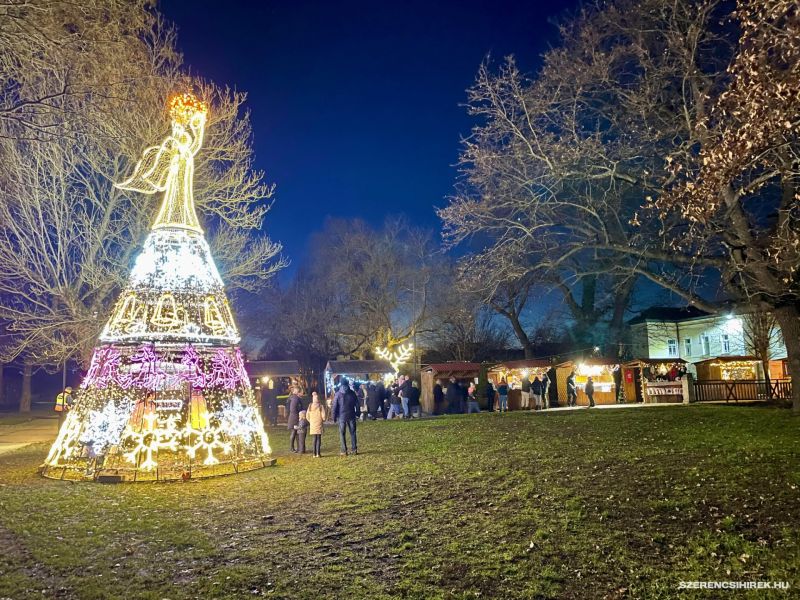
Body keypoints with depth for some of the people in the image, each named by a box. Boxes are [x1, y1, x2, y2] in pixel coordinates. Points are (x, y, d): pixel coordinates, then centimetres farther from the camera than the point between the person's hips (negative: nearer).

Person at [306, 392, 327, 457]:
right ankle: (318, 453, 1)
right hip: (319, 425, -3)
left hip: (312, 425, 3)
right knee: (318, 439, 4)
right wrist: (323, 420, 8)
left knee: (314, 440, 11)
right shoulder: (321, 406, -10)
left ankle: (314, 454, 10)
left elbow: (307, 416, 1)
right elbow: (323, 415, -12)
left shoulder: (310, 406, 0)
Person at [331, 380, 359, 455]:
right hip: (351, 416, 2)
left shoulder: (338, 394, -7)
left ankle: (343, 451, 1)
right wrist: (357, 413, 13)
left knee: (342, 433, 4)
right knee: (353, 433, 10)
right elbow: (357, 404, 4)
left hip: (342, 416, -2)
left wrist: (334, 417, 2)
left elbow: (335, 406, -6)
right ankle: (354, 449, 11)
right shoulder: (352, 393, -1)